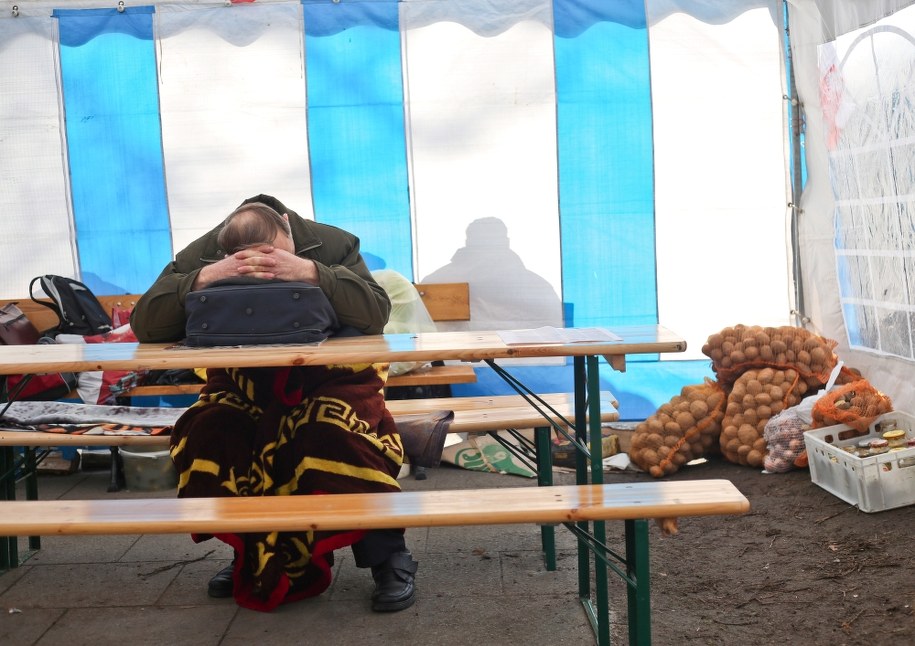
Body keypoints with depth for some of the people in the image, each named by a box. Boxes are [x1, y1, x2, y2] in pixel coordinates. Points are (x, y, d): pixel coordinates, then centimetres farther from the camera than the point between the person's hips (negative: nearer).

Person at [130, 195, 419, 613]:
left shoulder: (331, 245, -17)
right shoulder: (201, 256, -13)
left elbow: (376, 312, -27)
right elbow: (144, 324, -20)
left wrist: (311, 273, -41)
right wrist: (202, 280, -37)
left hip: (327, 377, -2)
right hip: (244, 384, 3)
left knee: (337, 438, -33)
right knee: (204, 439, -24)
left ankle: (388, 556, -15)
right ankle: (253, 555, -2)